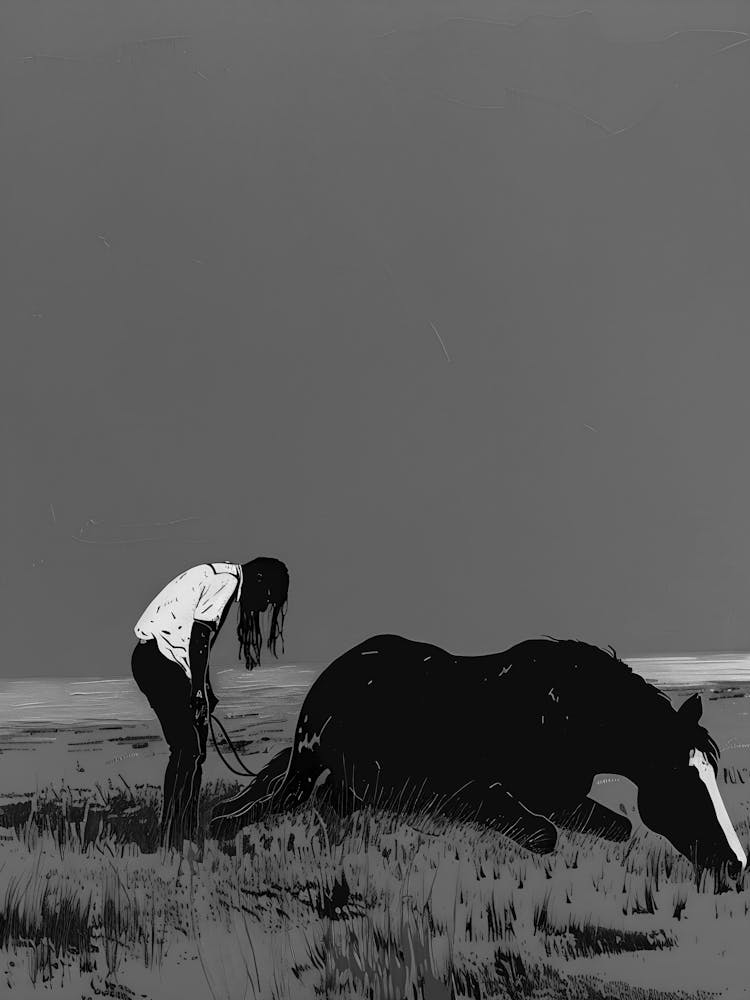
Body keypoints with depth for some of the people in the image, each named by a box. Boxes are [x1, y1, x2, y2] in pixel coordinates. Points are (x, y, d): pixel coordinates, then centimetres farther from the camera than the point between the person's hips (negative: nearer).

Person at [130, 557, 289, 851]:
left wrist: (205, 692, 25)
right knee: (190, 750, -9)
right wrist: (199, 691, -17)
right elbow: (198, 636, -18)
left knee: (187, 750, 12)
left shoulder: (218, 578, 20)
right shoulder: (226, 581, -10)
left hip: (152, 659, 10)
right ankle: (174, 840, -8)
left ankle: (180, 837, 16)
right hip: (160, 661, -10)